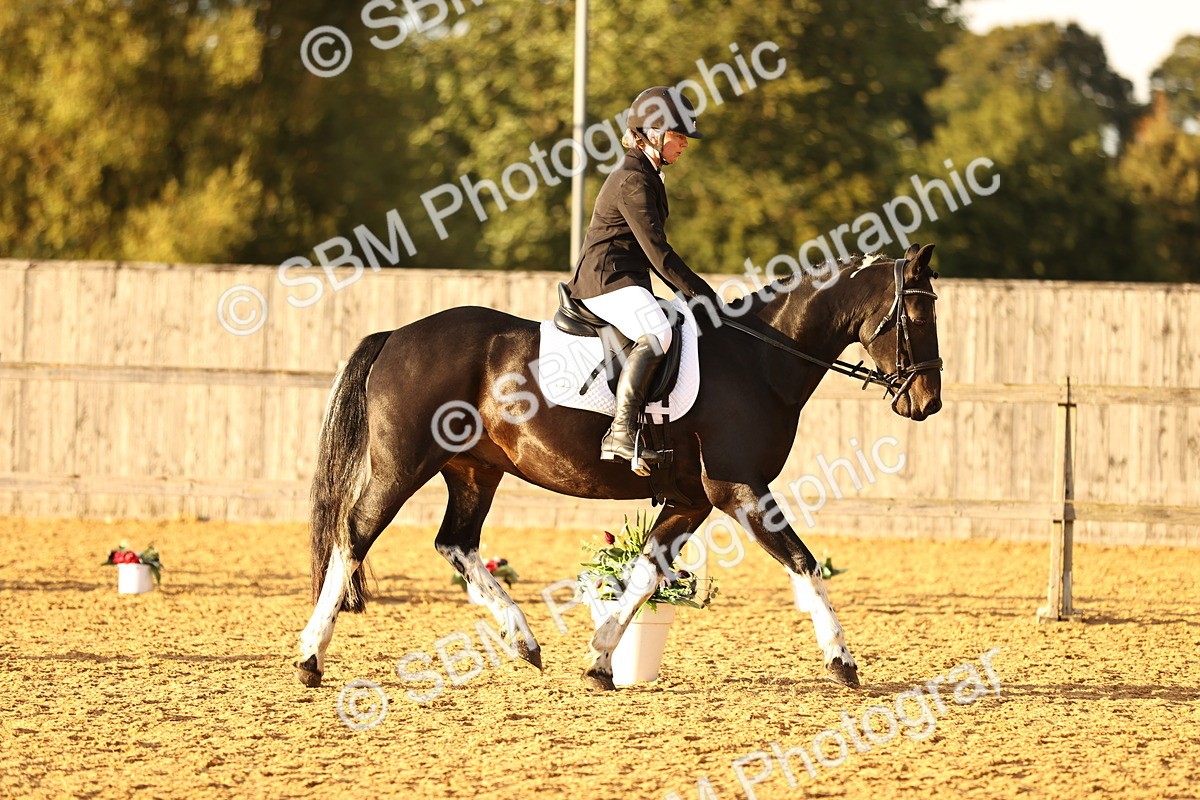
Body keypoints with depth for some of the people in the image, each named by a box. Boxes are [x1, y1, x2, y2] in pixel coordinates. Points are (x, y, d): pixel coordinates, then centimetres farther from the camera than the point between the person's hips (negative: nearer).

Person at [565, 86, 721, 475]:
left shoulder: (648, 177, 20)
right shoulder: (632, 181, -13)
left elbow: (653, 251, 26)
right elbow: (658, 252, -18)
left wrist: (689, 291, 20)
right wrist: (700, 292, -15)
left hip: (627, 281, 11)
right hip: (606, 281, -11)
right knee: (658, 332, -35)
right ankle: (620, 433, -44)